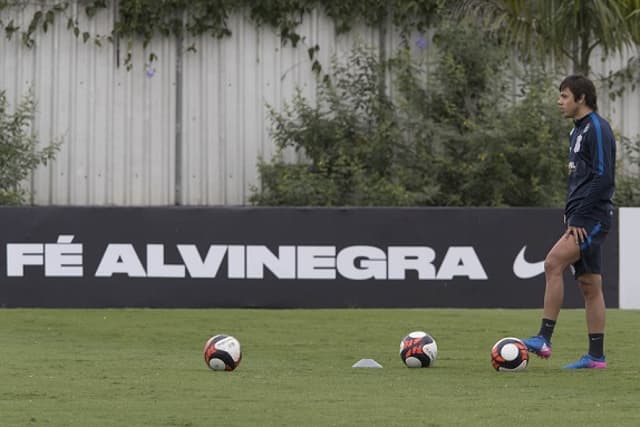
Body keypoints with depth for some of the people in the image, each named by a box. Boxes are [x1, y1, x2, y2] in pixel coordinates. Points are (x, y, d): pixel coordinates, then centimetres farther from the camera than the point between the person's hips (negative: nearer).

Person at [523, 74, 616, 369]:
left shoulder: (597, 129, -11)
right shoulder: (578, 130, 19)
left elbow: (603, 177, -19)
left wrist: (578, 218, -20)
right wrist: (571, 216, 17)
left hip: (592, 218, -10)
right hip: (580, 220, 10)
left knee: (553, 264, -21)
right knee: (589, 285, 7)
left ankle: (544, 338, -22)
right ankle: (596, 356, 7)